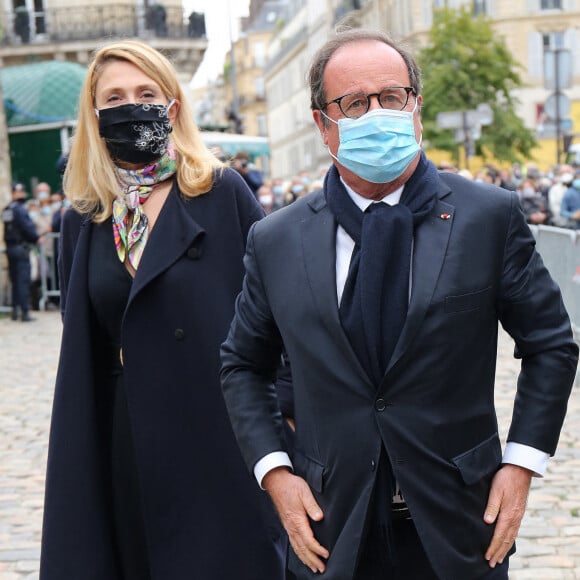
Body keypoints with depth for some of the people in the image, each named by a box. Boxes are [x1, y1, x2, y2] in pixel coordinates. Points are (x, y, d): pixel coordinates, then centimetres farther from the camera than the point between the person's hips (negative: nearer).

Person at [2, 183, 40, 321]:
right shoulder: (20, 209, -15)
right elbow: (28, 227, -18)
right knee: (23, 280, -5)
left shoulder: (6, 210, 9)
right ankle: (25, 312, -6)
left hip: (10, 247, 7)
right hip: (21, 247, -7)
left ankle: (15, 310, 19)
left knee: (14, 280, 15)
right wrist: (36, 238, -1)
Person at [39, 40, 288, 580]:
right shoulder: (82, 221, 7)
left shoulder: (223, 193, -4)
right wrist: (80, 457, 10)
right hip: (129, 440, 4)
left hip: (224, 429, -3)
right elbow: (80, 346, 13)